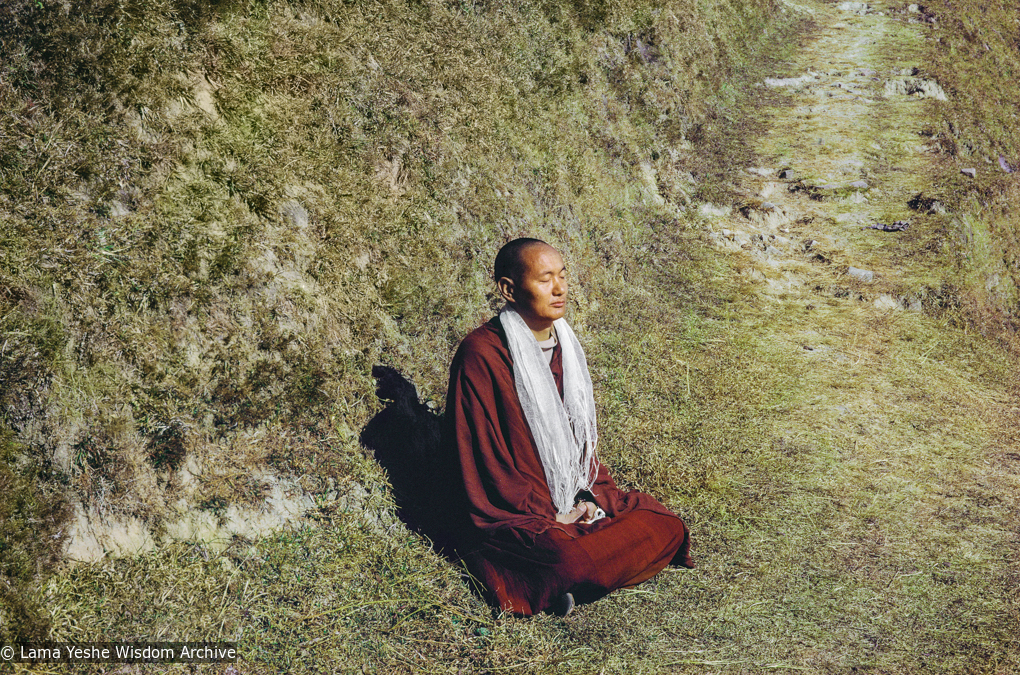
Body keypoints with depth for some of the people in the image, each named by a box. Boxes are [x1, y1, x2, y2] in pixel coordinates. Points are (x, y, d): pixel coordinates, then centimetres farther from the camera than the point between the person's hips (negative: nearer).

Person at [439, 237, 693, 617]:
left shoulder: (565, 345, 9)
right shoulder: (482, 354, -15)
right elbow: (482, 454, -15)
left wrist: (590, 497, -2)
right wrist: (549, 514, -16)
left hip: (577, 500, 8)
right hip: (511, 510, -8)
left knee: (667, 529, -8)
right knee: (574, 561, -34)